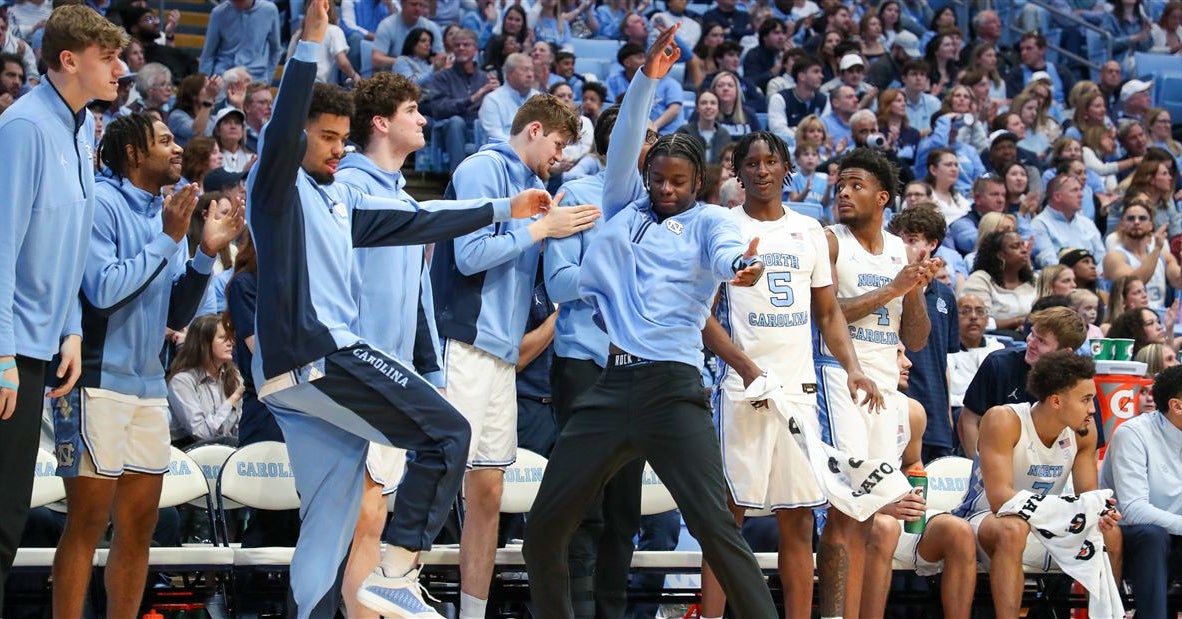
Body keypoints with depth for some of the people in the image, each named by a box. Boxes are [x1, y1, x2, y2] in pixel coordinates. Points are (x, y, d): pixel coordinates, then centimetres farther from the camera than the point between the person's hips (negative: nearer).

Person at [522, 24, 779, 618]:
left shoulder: (707, 221, 7)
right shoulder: (626, 208, 18)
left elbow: (725, 249, -15)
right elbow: (624, 145, 7)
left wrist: (740, 265, -39)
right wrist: (648, 78, -3)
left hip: (671, 386, -4)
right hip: (609, 384, 4)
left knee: (715, 525, -14)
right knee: (543, 525, 3)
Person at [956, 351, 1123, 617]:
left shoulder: (1084, 430, -5)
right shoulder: (1003, 421, -22)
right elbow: (999, 499, -30)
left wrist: (1099, 514, -28)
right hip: (987, 518, -6)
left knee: (1110, 534, -16)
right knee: (1013, 529, -39)